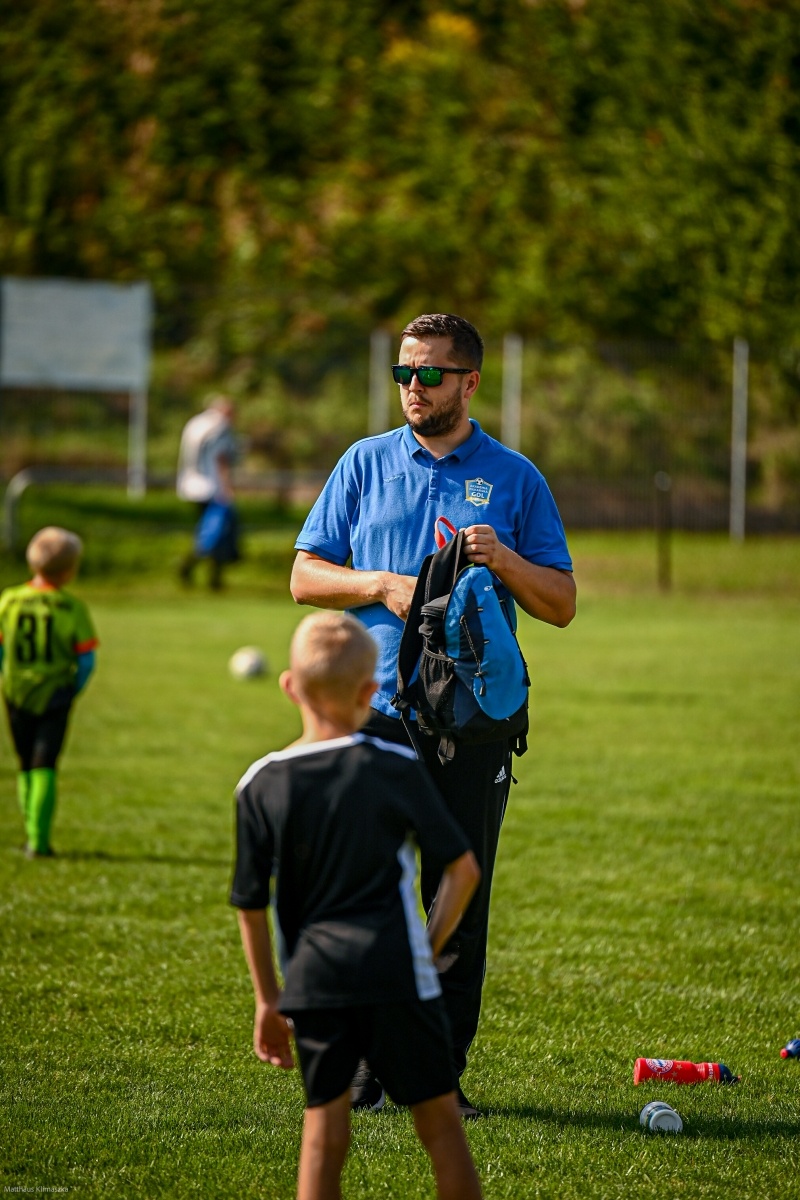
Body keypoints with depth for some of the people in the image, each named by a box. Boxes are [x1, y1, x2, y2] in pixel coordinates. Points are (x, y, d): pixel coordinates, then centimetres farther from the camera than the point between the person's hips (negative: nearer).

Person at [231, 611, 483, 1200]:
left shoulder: (261, 784, 2)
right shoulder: (397, 769, -2)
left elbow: (251, 904, 6)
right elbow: (464, 868, 0)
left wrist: (268, 998, 15)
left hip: (313, 981, 2)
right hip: (398, 974, -1)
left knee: (323, 1134, 6)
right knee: (439, 1120, 9)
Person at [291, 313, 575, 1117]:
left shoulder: (513, 478, 9)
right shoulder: (365, 463, 10)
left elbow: (561, 605, 8)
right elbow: (305, 576, 9)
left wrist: (503, 561, -11)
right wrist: (383, 585, -8)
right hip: (375, 710, 0)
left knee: (461, 903, 1)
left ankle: (442, 1071, 8)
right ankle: (363, 1063, 7)